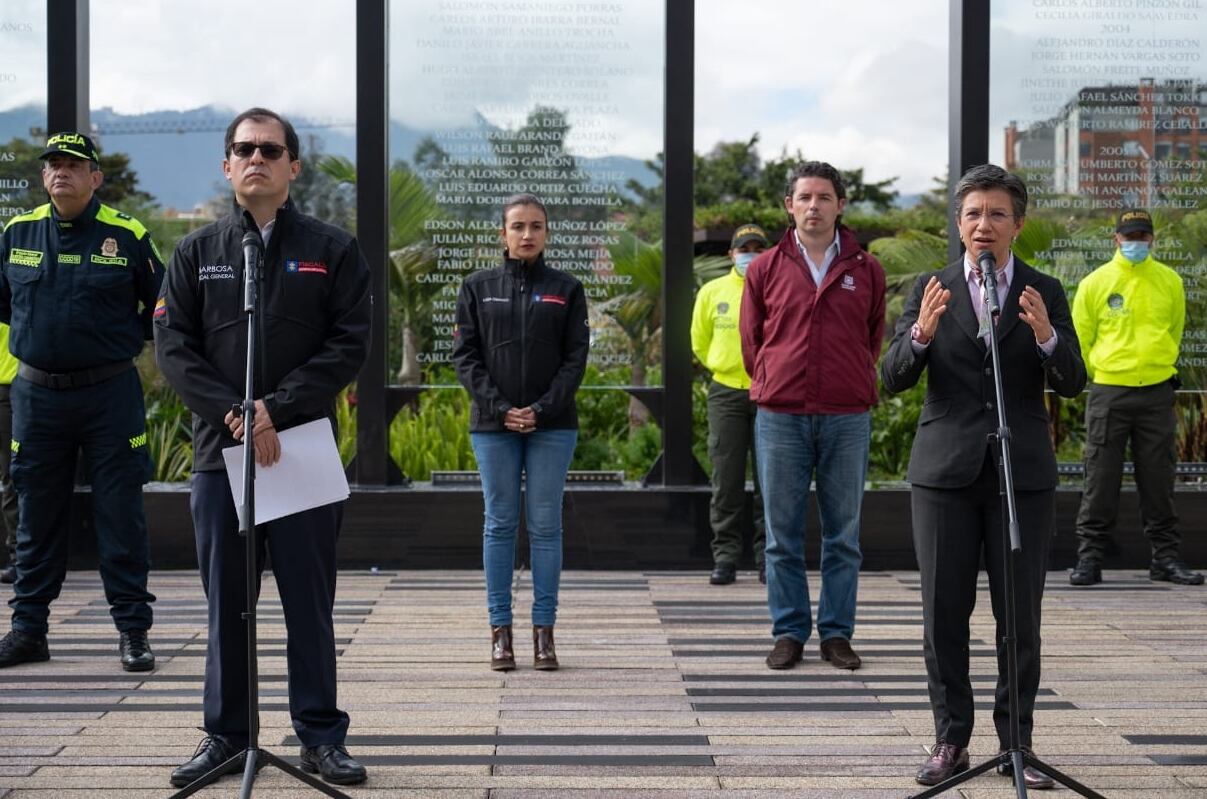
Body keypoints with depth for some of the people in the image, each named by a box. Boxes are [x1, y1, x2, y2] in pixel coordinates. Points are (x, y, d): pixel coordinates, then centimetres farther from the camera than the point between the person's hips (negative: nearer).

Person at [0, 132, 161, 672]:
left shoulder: (128, 237, -1)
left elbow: (160, 312, 8)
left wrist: (120, 348, 4)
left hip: (111, 395, -2)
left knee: (120, 516, 0)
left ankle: (133, 632, 7)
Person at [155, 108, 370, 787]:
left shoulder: (333, 250, 4)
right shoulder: (197, 252, 10)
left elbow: (351, 343, -4)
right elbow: (174, 345, 2)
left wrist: (279, 409, -14)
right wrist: (231, 413, -13)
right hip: (219, 451, 2)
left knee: (310, 602, 3)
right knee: (227, 602, 8)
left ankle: (321, 736, 11)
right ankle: (227, 733, 17)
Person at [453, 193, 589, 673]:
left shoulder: (566, 289, 6)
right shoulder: (478, 288, 7)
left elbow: (576, 357, 1)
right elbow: (465, 355, 3)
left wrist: (544, 408, -11)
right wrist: (500, 407, -9)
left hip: (552, 425, 0)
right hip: (493, 425, 0)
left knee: (545, 525, 1)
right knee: (500, 524, 3)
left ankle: (544, 630, 6)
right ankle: (500, 629, 7)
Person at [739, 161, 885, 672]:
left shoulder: (866, 270, 7)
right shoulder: (765, 269, 6)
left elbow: (874, 339, 15)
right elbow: (750, 342, 12)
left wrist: (852, 386, 12)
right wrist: (775, 386, 10)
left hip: (848, 418, 0)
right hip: (780, 417, 0)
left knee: (843, 534, 5)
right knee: (782, 534, 3)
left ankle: (837, 633, 13)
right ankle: (789, 631, 12)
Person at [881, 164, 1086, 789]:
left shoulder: (1045, 293, 6)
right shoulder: (930, 290, 5)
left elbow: (1072, 383, -3)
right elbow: (892, 379, -2)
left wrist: (1046, 337, -22)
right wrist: (921, 333, -22)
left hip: (1023, 473, 0)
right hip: (945, 471, 0)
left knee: (1020, 617, 2)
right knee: (943, 614, 3)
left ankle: (1016, 743, 13)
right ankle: (951, 742, 13)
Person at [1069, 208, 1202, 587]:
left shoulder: (1169, 281, 5)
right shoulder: (1095, 283, -1)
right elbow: (1080, 339, 7)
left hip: (1157, 393, 2)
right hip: (1108, 393, -2)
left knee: (1158, 478, 6)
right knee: (1101, 478, 0)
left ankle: (1166, 556, 14)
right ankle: (1089, 557, 5)